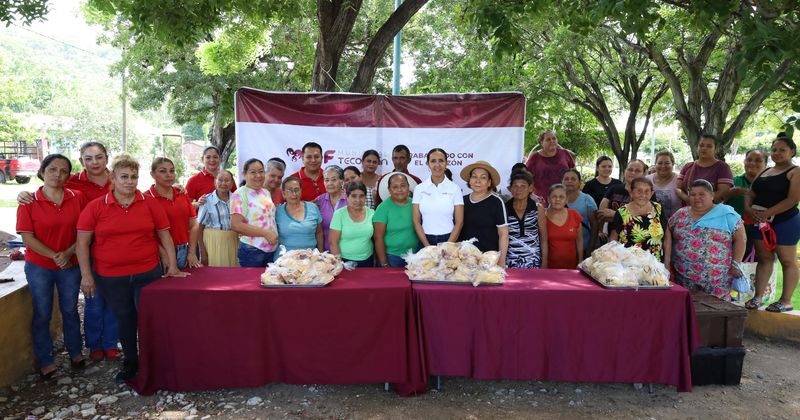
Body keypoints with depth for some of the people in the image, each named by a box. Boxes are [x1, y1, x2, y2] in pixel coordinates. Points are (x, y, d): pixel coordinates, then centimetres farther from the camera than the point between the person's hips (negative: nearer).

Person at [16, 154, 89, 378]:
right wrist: (54, 256, -17)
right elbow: (27, 237, -11)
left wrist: (68, 253, -15)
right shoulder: (29, 202, -8)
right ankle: (45, 360, 25)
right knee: (42, 314, 10)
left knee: (70, 310, 15)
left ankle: (75, 352, 32)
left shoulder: (78, 198, -5)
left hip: (71, 265, 1)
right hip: (39, 267, -1)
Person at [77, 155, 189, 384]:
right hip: (110, 277, 0)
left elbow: (165, 236, 5)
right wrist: (86, 275, -4)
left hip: (148, 273, 0)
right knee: (124, 320, 14)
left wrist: (172, 267, 1)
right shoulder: (95, 207, -2)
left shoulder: (150, 204, 0)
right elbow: (82, 243, 0)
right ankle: (130, 362, 33)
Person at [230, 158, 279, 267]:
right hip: (251, 251, -6)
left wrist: (275, 237, 9)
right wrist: (265, 233, -18)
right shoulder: (240, 194, -9)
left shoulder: (266, 193, 12)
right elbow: (236, 225, -18)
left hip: (272, 250, 7)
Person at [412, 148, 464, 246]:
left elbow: (459, 222, -3)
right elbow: (416, 221, 0)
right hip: (425, 240, 1)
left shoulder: (455, 188, -1)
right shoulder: (419, 188, 2)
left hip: (449, 239, -1)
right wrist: (428, 246, -9)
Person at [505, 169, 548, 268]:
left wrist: (544, 264, 2)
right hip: (510, 262, 0)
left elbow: (544, 239, 6)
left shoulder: (538, 209, 1)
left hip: (533, 262, 0)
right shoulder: (504, 209, 0)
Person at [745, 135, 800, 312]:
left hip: (785, 222, -6)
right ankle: (758, 297, 10)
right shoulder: (764, 172, 17)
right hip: (762, 222, 6)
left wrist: (767, 213, -20)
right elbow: (750, 194, 14)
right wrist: (749, 209, -7)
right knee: (764, 258, 7)